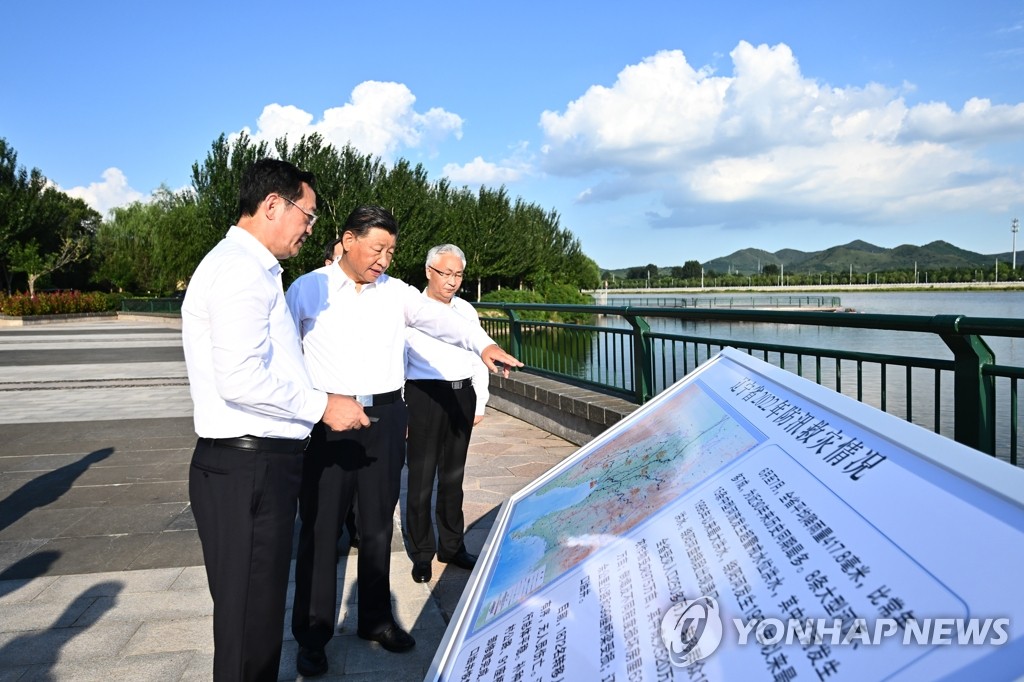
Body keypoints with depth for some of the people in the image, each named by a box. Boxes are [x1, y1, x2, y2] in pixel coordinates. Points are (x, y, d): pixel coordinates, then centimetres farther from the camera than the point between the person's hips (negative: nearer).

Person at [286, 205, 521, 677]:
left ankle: (375, 619, 31)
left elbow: (439, 318, -5)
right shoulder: (307, 290, -1)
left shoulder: (396, 292, 6)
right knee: (319, 527, 5)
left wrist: (481, 343, -23)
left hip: (385, 417, 3)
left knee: (379, 523, 14)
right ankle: (312, 633, 21)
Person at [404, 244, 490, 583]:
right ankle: (421, 553, 15)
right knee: (421, 477, 1)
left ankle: (452, 546, 27)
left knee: (453, 475, 14)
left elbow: (478, 360, 15)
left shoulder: (467, 311, 8)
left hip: (462, 395, 5)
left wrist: (479, 402, 11)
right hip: (424, 396, -5)